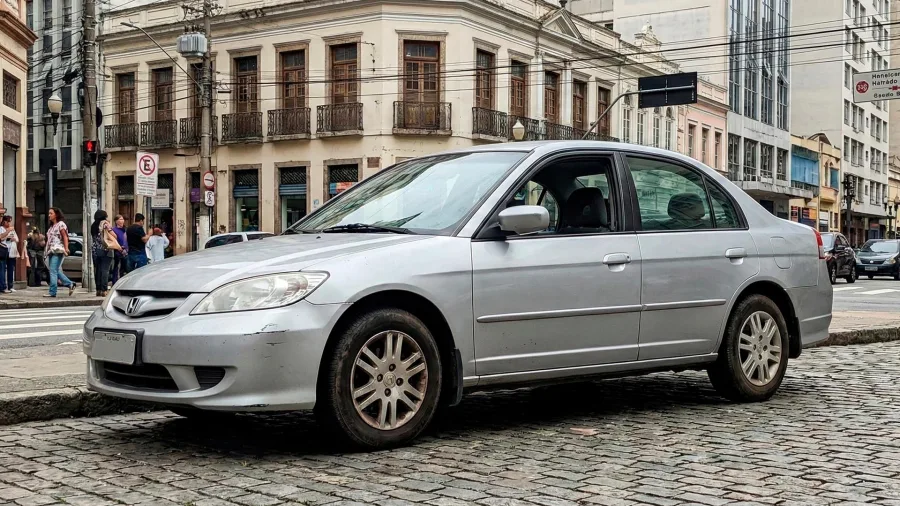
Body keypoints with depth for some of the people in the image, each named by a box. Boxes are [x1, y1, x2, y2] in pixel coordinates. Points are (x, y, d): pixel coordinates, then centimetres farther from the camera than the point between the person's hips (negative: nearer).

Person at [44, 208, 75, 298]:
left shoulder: (60, 224, -3)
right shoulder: (52, 226, 21)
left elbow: (65, 237, -11)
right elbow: (49, 239, 19)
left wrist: (66, 248, -19)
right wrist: (46, 250, 13)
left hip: (57, 251, -9)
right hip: (51, 251, 9)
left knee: (53, 271, -12)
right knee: (56, 271, 8)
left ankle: (52, 292, -13)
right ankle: (70, 284, 16)